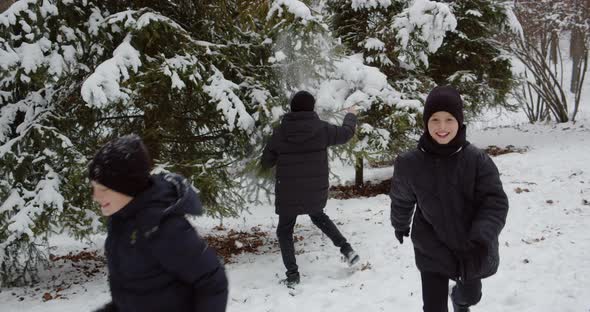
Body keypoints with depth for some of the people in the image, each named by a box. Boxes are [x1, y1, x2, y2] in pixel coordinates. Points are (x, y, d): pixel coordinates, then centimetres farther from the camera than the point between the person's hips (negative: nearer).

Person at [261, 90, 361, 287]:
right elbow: (346, 133, 10)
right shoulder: (322, 129, -9)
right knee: (318, 216, 31)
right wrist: (351, 115, 29)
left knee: (284, 231, 15)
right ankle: (346, 249, 20)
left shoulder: (280, 133, -9)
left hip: (287, 194, -2)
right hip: (316, 192, 2)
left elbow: (266, 162, 0)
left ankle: (292, 274, 10)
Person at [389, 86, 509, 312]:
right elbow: (401, 200, 4)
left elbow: (495, 203, -19)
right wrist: (400, 226, 21)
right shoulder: (409, 164, -15)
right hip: (432, 251, -1)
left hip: (472, 250, 1)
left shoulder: (477, 160, -18)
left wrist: (480, 240, -35)